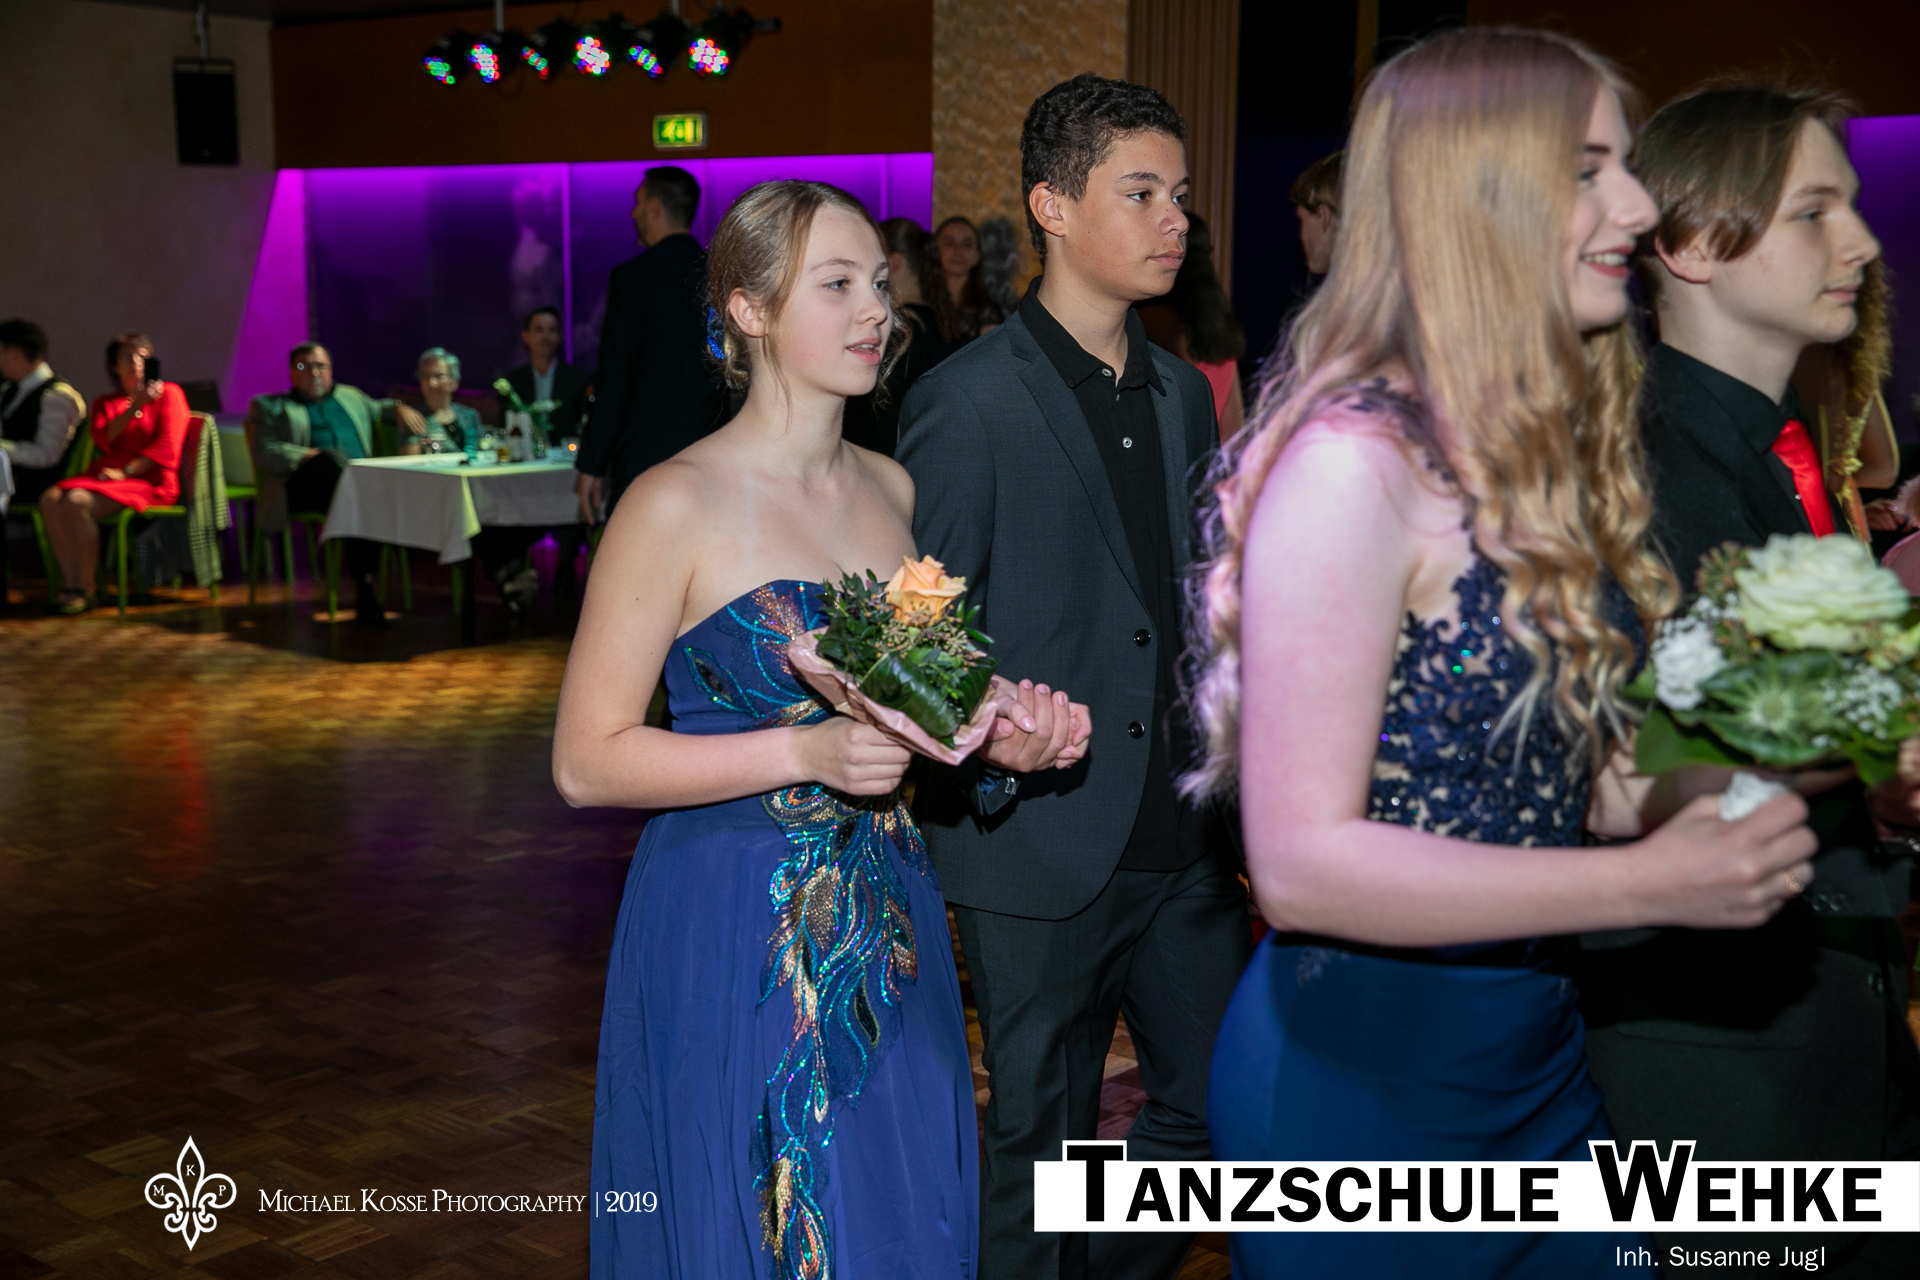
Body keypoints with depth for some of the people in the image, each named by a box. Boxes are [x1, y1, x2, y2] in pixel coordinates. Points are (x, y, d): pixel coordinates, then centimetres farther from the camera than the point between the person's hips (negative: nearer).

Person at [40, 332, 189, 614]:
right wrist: (135, 407, -6)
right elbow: (103, 440, 3)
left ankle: (84, 589, -22)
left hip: (149, 481, -6)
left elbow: (166, 448, -5)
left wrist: (125, 472, -13)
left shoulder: (168, 394, 7)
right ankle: (69, 585, -25)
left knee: (78, 502, -30)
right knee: (51, 498, -24)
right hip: (104, 477, 6)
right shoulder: (104, 403, 23)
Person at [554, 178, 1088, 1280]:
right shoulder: (676, 506, -13)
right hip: (734, 935, -6)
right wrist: (806, 752, -23)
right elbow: (588, 761, -14)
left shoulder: (893, 488, 7)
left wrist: (992, 725, 0)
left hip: (887, 926, 6)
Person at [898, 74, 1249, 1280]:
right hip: (1043, 844, -6)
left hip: (1188, 839, 6)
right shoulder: (966, 402, -10)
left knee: (1219, 1102, 15)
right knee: (1044, 1148, 9)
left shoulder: (1185, 395, 10)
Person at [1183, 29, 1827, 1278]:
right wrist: (1647, 884, -24)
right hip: (1363, 1070, -8)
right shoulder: (1356, 459, -21)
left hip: (1542, 1050, 8)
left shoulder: (1548, 445, 5)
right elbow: (1301, 859, -23)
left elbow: (1551, 769, 11)